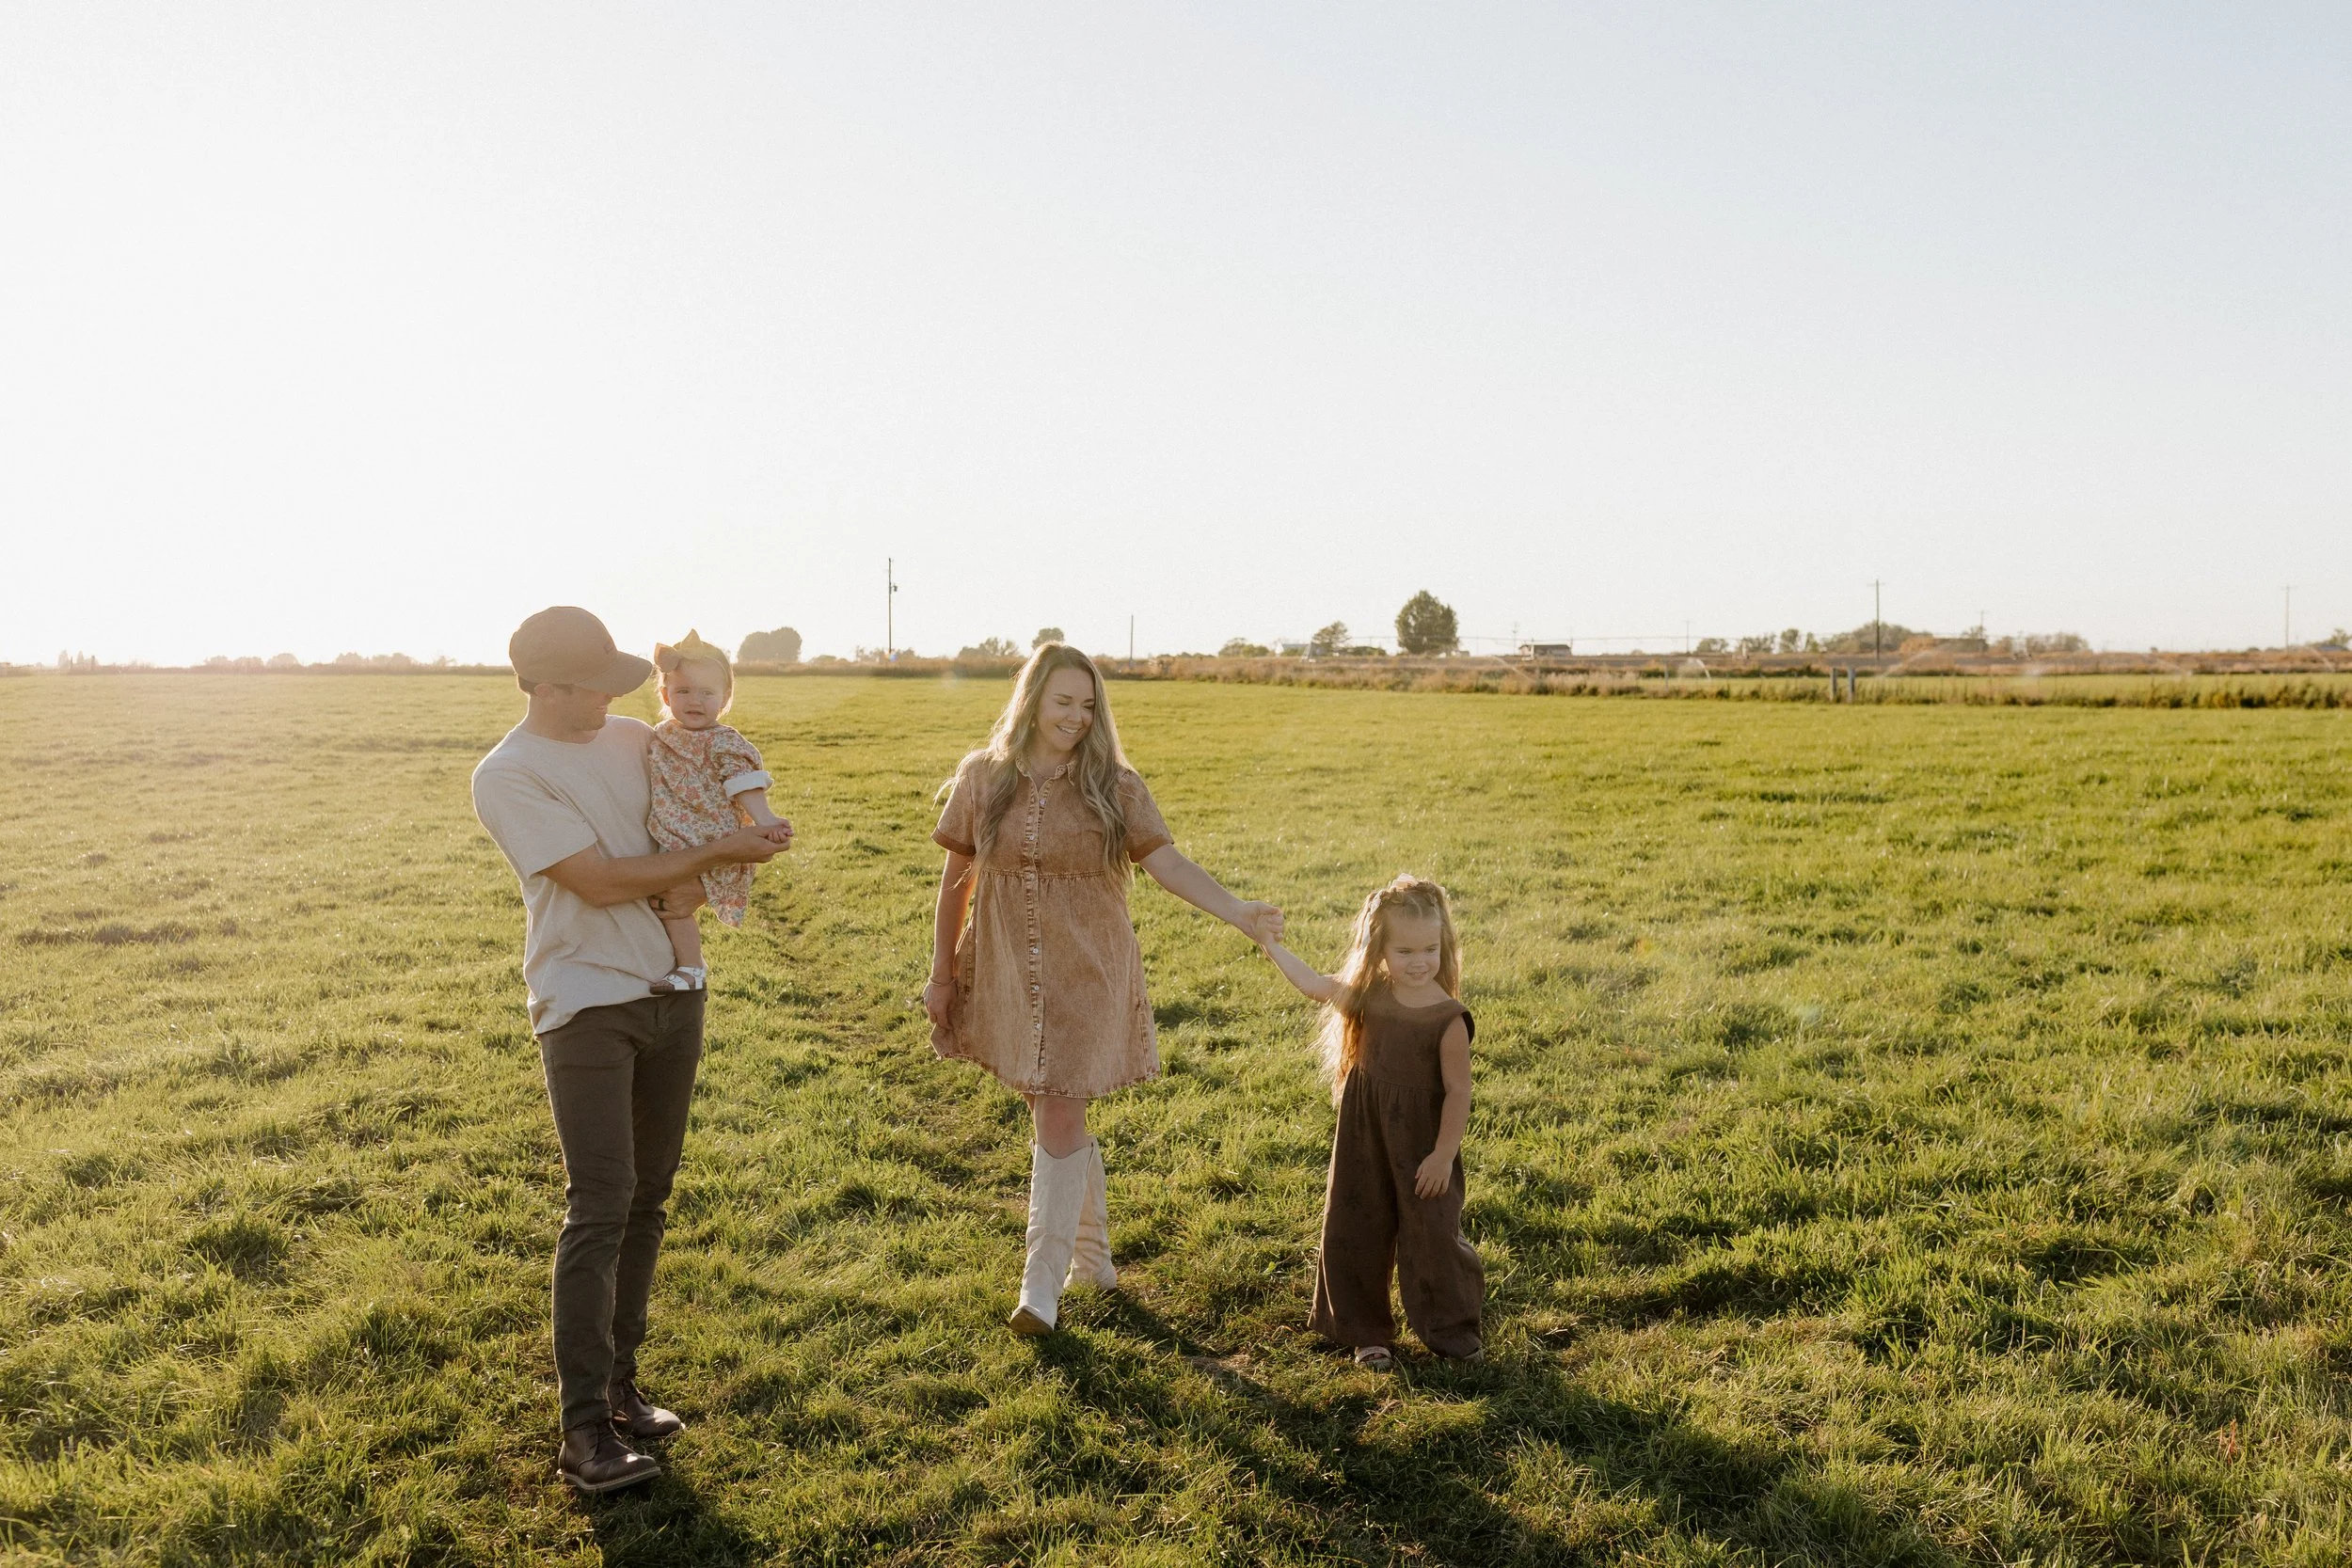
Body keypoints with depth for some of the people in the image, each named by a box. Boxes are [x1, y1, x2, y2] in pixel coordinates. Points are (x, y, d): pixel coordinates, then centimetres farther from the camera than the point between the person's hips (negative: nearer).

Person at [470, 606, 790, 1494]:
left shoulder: (634, 739, 8)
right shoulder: (508, 776, -10)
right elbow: (601, 882, -16)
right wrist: (718, 853, -12)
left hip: (672, 989, 6)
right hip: (587, 1004, -6)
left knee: (647, 1200, 11)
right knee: (599, 1208, -10)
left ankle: (619, 1384, 24)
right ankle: (584, 1430, -2)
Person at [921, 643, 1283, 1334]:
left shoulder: (1113, 785, -5)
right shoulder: (982, 778, 1)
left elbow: (1166, 862, -13)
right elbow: (956, 879, 8)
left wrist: (1236, 911, -28)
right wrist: (942, 972, 9)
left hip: (1085, 977, -2)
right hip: (1008, 976, 3)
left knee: (1058, 1119, -7)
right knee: (1058, 1119, 13)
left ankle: (1043, 1285, 6)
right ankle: (1091, 1258, 33)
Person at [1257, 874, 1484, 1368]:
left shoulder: (1448, 1019, -17)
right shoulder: (1368, 993, -5)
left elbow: (1458, 1091, -14)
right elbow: (1313, 983, 6)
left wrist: (1444, 1154, -14)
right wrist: (1270, 943, 9)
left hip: (1422, 1147, -4)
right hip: (1363, 1142, 4)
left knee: (1433, 1236, 4)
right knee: (1352, 1235, 10)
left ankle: (1451, 1327, 27)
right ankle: (1366, 1332, 27)